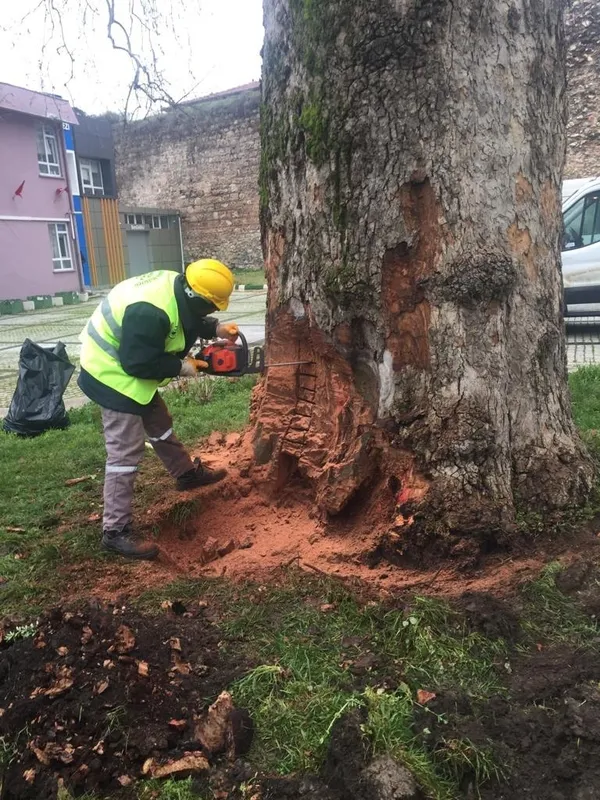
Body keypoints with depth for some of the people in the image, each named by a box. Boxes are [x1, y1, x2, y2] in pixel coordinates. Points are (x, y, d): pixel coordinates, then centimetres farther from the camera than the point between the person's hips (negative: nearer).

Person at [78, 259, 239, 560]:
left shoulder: (176, 286, -6)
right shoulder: (150, 312, -35)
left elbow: (188, 320, 12)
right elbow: (138, 363, -29)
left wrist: (215, 329, -3)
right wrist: (180, 367, -17)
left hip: (128, 369, 10)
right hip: (114, 375, -10)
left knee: (160, 423, 25)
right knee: (126, 453, -7)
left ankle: (187, 473, 47)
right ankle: (116, 531, 2)